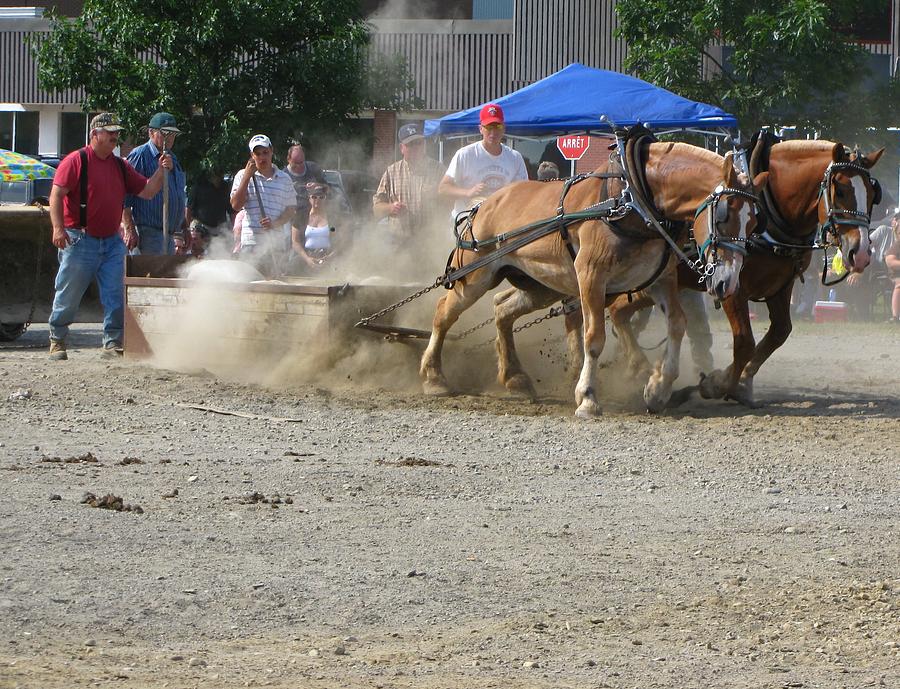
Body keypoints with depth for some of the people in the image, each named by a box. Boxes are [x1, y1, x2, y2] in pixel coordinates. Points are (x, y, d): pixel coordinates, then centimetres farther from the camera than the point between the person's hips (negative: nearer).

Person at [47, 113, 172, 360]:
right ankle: (57, 341, 15)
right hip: (80, 240, -5)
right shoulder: (76, 161, -6)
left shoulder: (120, 166, 13)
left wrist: (160, 172, -3)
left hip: (111, 242, 5)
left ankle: (113, 342, 6)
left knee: (116, 297, -1)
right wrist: (58, 227, -22)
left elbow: (147, 191, 14)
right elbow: (56, 195, -12)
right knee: (68, 296, 1)